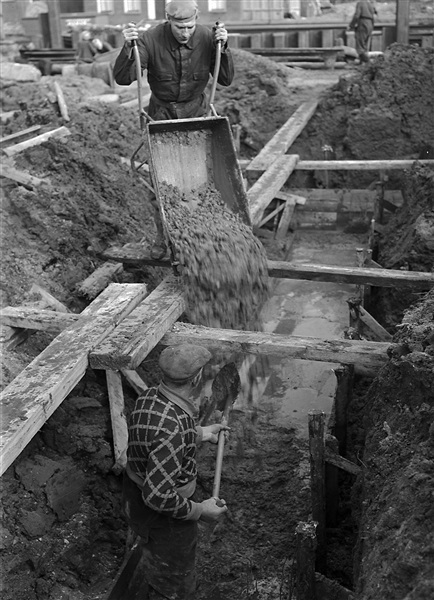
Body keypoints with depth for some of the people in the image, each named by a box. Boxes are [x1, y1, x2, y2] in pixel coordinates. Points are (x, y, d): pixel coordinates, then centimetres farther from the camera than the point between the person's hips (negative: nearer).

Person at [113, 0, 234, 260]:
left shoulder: (207, 37, -14)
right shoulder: (150, 39, -20)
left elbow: (226, 79, -9)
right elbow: (123, 78, -22)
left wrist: (222, 47, -24)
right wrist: (128, 47, -39)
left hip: (195, 112, 1)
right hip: (162, 113, -1)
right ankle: (163, 235, 13)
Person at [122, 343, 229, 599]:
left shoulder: (150, 396, -12)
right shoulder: (172, 429, -40)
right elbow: (158, 497, -36)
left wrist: (203, 433, 15)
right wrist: (200, 510, -22)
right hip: (162, 513, -9)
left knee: (155, 558, 38)